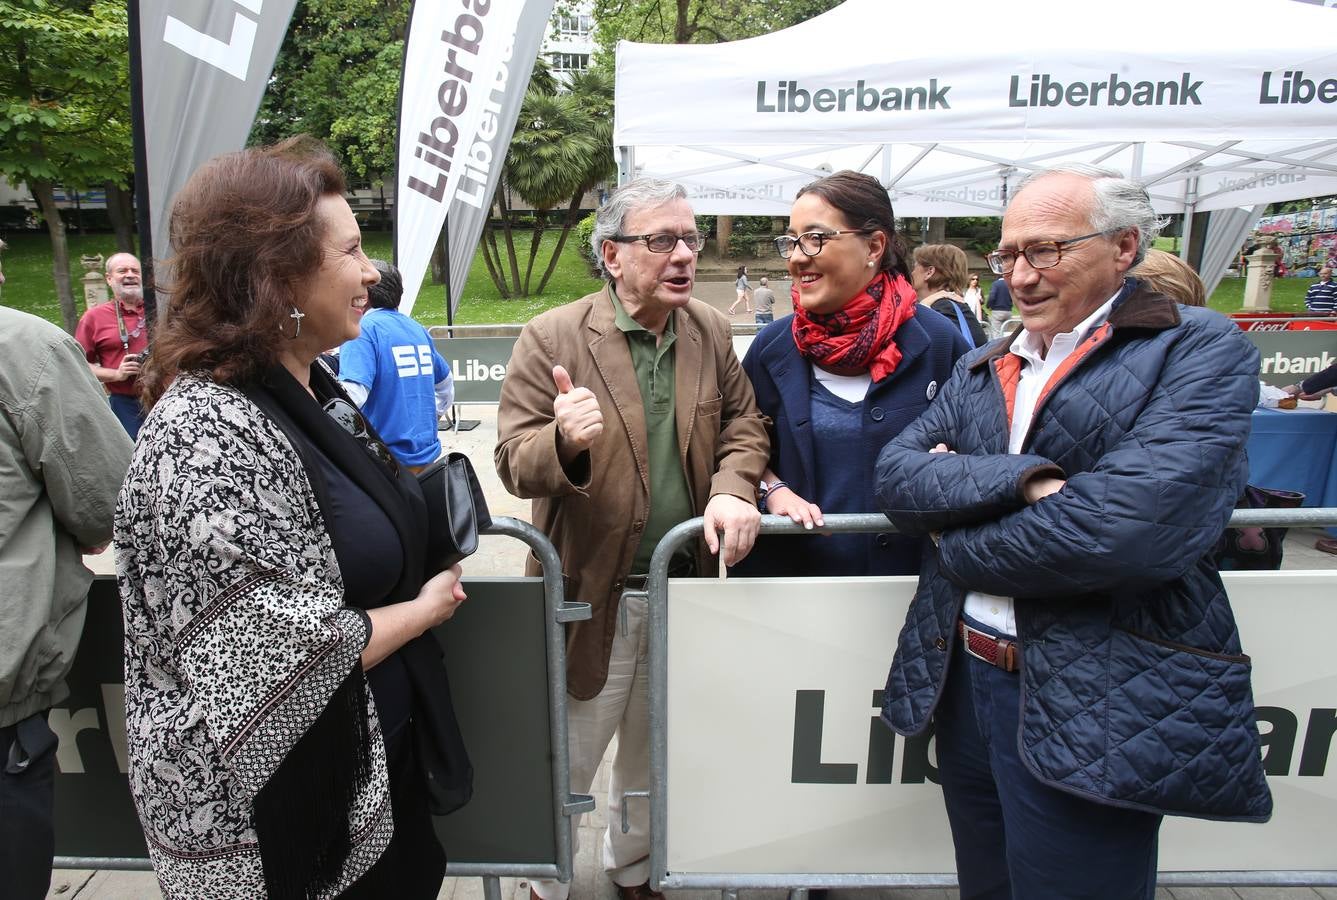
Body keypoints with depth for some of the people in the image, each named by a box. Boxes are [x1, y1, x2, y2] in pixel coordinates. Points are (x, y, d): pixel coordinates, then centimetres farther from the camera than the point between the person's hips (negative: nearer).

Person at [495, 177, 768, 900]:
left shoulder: (711, 332, 2)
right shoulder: (551, 338, -13)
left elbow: (744, 423, 7)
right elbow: (514, 461, -15)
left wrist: (733, 488, -13)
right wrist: (565, 441, -37)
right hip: (591, 593, -4)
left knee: (654, 756, 24)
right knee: (566, 763, 12)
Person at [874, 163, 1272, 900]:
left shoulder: (1200, 350, -7)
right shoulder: (981, 369, 12)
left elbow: (1132, 524, -23)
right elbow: (896, 475, -3)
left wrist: (955, 544, -9)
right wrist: (1019, 480, -21)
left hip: (1094, 708, -6)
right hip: (961, 681, 6)